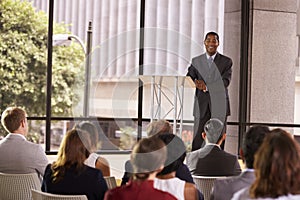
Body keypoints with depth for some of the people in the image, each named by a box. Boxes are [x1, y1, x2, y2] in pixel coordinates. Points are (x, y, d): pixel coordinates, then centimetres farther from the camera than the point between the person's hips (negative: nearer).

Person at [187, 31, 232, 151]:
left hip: (219, 105, -1)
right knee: (197, 139, -2)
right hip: (201, 104, 1)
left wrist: (207, 87, -19)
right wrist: (195, 82, -18)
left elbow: (225, 82, -7)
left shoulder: (226, 61, 5)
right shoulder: (196, 61, 13)